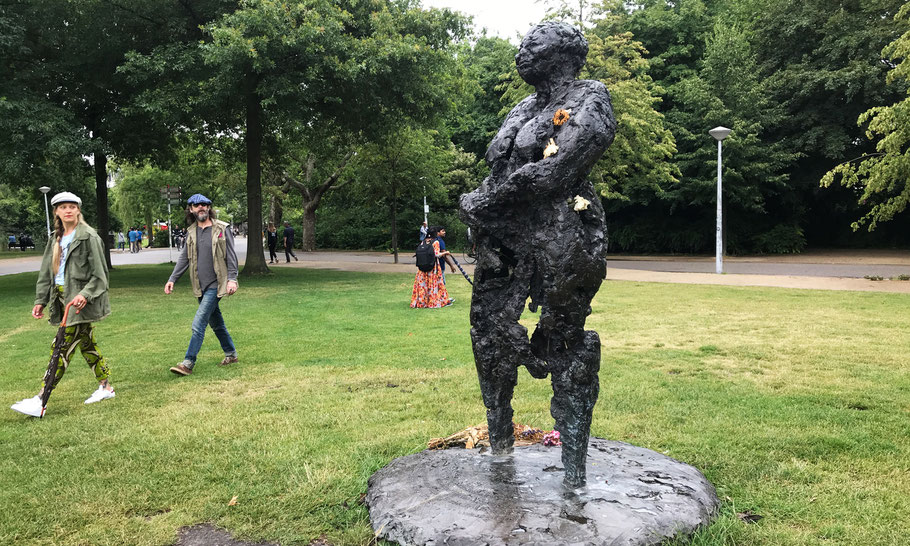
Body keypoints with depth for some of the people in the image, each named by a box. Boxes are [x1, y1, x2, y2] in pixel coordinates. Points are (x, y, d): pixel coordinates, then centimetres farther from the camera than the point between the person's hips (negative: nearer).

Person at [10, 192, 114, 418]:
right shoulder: (57, 240, 15)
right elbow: (46, 272, 16)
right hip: (61, 299, 8)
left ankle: (41, 401, -8)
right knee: (86, 344, 13)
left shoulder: (89, 237, -8)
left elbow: (99, 274, -11)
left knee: (62, 347, -9)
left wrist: (85, 294, -23)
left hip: (81, 301, -8)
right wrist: (40, 300, 9)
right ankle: (106, 387, 25)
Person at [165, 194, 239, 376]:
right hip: (201, 286, 6)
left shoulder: (222, 229, -6)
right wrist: (172, 279, 5)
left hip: (215, 285, -6)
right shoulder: (191, 232, 9)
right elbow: (184, 258, 13)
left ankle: (188, 363, -7)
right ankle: (231, 354, 31)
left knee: (199, 323, -12)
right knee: (216, 323, 16)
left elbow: (231, 256, -7)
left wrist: (232, 279, -16)